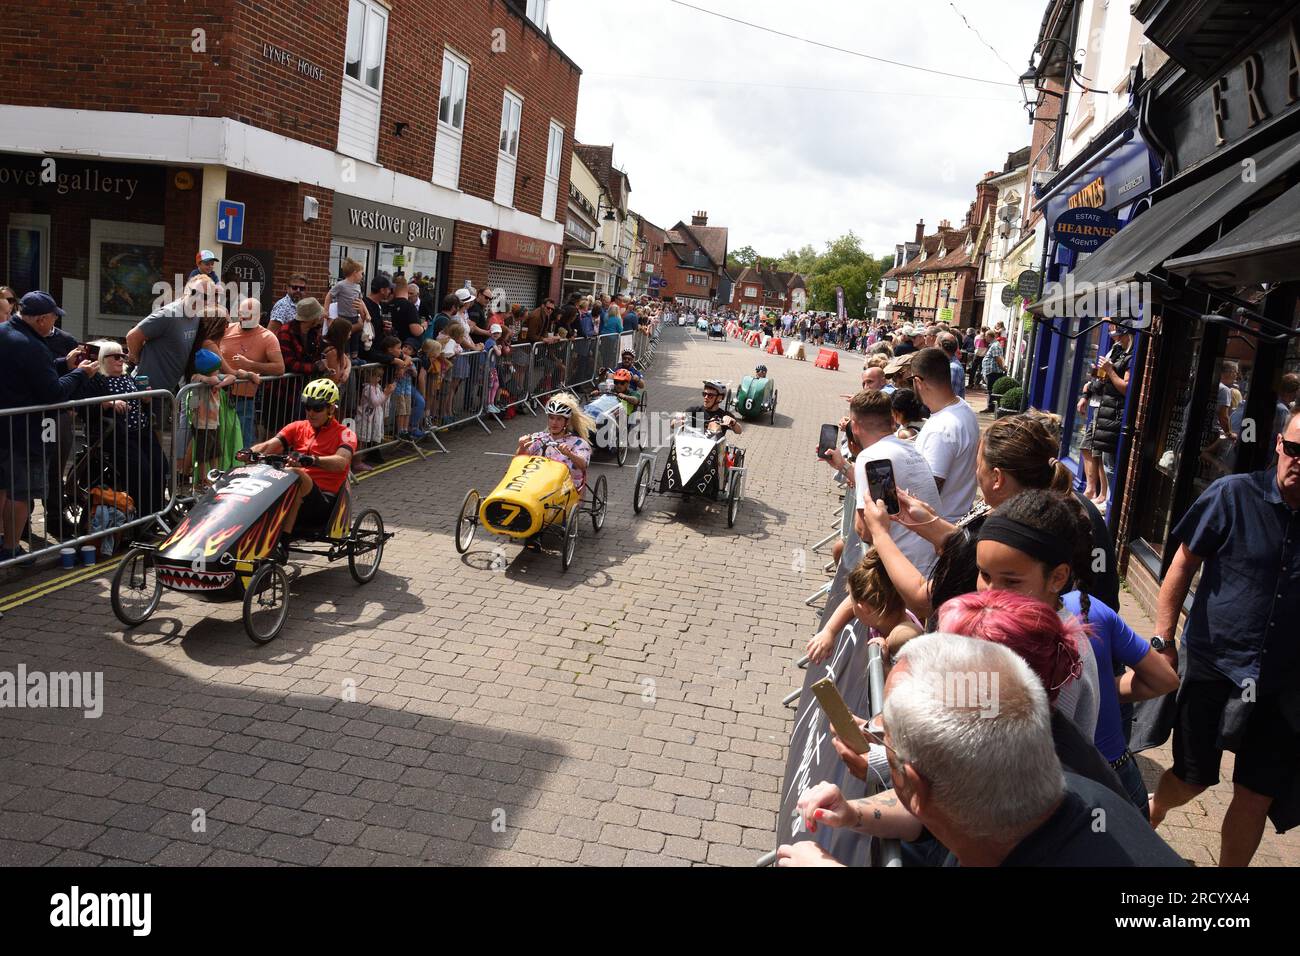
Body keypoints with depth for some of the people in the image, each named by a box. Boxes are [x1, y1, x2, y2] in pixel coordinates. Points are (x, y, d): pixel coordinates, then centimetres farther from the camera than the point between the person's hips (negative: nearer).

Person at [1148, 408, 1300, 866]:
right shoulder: (1234, 495, -10)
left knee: (1256, 798, 8)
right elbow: (1183, 566, -4)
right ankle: (1152, 811, 45)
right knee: (1191, 780, 12)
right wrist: (1163, 641, -6)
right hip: (1213, 669, -2)